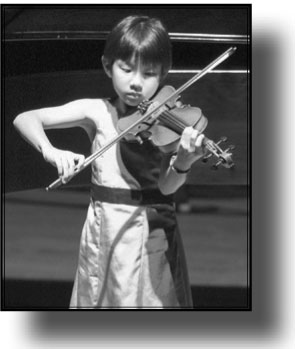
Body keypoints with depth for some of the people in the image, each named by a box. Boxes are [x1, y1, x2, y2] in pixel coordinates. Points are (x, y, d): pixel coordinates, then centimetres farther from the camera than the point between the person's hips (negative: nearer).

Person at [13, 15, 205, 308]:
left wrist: (183, 164, -40)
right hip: (104, 229, 1)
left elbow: (166, 186, -17)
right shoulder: (97, 112, -3)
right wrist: (50, 151, -27)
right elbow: (25, 119, -7)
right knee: (98, 298, 11)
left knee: (150, 299, 4)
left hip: (151, 233, -1)